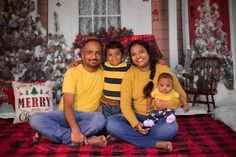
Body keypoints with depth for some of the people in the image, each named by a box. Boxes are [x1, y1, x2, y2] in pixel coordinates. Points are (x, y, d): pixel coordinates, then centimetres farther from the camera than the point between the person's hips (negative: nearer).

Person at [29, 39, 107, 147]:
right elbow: (68, 105, -19)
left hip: (87, 117, 1)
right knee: (35, 119, -27)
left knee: (100, 118, -35)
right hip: (66, 114, 0)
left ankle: (50, 132, -22)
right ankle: (86, 140, -31)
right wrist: (75, 130, -34)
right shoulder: (72, 72, -10)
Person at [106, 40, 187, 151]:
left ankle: (128, 135, -17)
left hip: (159, 118, -1)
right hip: (137, 117, 2)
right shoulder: (129, 74, -1)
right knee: (111, 123, -26)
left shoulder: (163, 70, -3)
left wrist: (168, 104, -17)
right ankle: (156, 144, -25)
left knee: (171, 128, -35)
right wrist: (136, 124, -26)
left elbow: (182, 96, 4)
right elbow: (125, 104, -9)